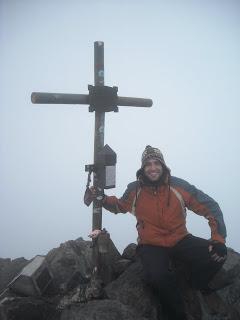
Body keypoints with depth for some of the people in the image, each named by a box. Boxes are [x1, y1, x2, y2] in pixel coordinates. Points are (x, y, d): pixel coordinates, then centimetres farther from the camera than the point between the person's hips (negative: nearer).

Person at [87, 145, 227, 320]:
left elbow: (210, 207, -6)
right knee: (158, 276, -33)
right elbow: (120, 206, 15)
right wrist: (103, 198, -6)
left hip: (180, 240, 1)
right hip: (151, 245, -1)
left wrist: (218, 238, -16)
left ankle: (197, 286, 11)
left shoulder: (178, 186, -10)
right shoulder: (135, 189, -5)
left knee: (217, 254, -22)